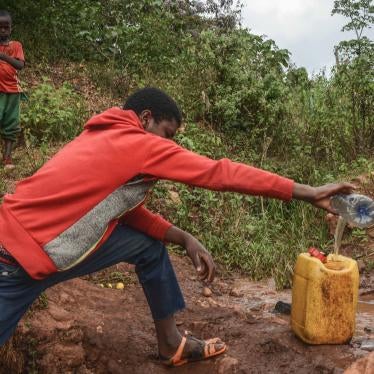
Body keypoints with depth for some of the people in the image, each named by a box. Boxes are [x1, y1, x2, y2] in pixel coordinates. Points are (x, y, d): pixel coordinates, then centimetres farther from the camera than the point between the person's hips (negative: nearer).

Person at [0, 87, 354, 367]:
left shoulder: (111, 142, 11)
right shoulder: (138, 144, -17)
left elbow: (125, 209, 10)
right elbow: (223, 174, -17)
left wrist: (185, 239, -2)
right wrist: (309, 193, -11)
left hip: (47, 239, 9)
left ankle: (171, 344, 23)